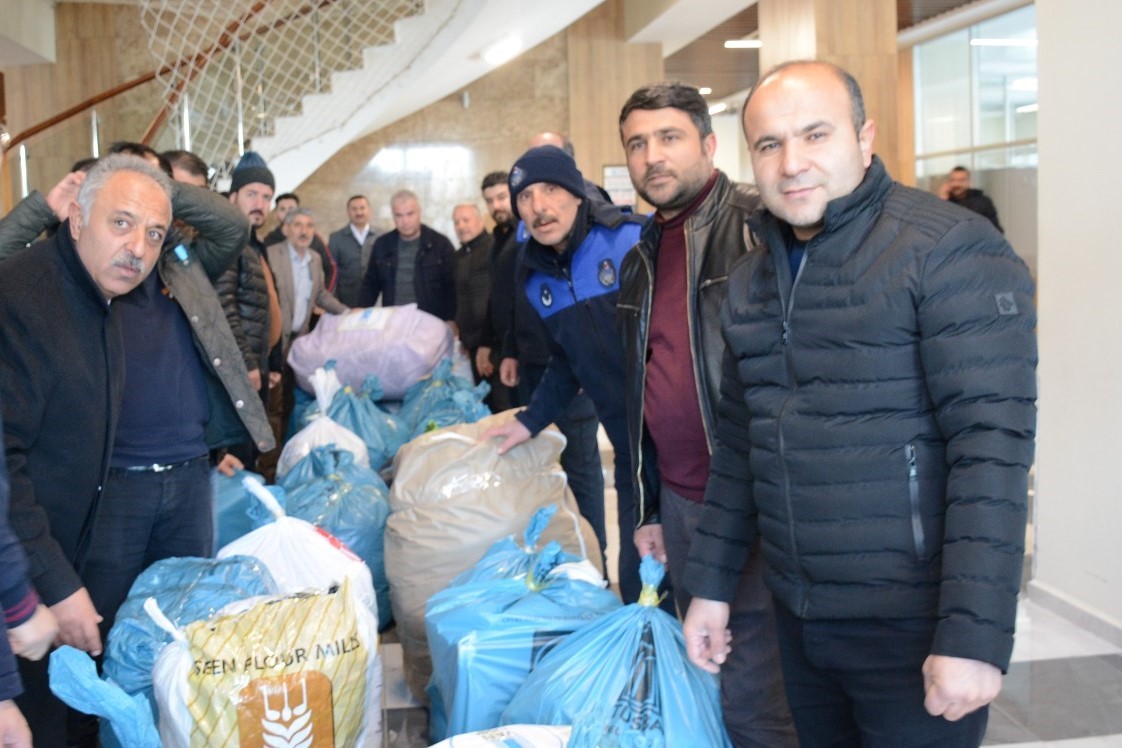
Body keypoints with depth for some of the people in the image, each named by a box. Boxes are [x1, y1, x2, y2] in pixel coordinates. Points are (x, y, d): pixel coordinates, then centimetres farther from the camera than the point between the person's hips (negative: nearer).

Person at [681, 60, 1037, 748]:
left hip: (913, 629, -6)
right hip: (798, 617, 6)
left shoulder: (952, 248, -12)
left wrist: (975, 636, -22)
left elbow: (991, 444, -19)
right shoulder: (750, 283, 9)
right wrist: (710, 585, 13)